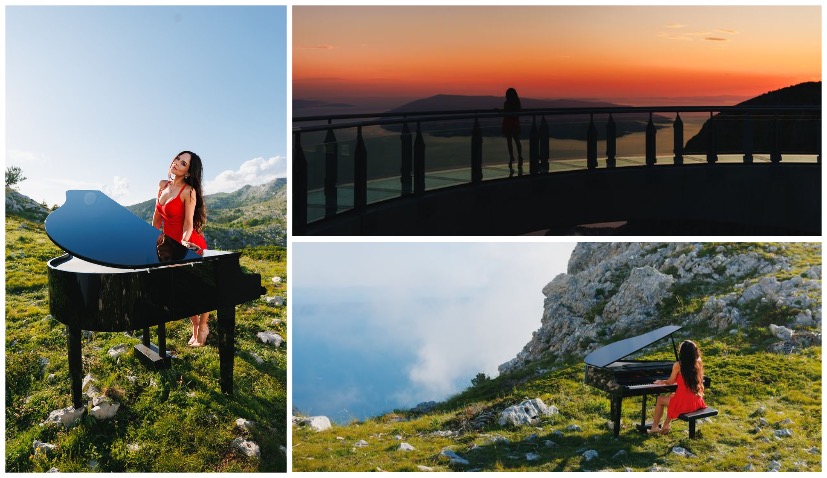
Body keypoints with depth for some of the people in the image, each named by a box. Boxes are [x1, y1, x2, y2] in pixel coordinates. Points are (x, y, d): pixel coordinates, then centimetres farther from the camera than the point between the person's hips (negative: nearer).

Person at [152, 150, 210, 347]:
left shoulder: (188, 191, -16)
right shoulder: (163, 185, 4)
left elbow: (189, 223, -20)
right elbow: (157, 216, 13)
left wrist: (183, 243, -33)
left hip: (190, 244, -6)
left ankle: (202, 327, 22)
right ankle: (196, 330, 25)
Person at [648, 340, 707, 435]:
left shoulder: (678, 365, -13)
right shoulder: (698, 363, -1)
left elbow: (670, 382, 4)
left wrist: (661, 382, 22)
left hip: (683, 403, -5)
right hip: (696, 402, 6)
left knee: (660, 399, 22)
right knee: (671, 396, 33)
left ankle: (655, 427, 28)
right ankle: (666, 425, 38)